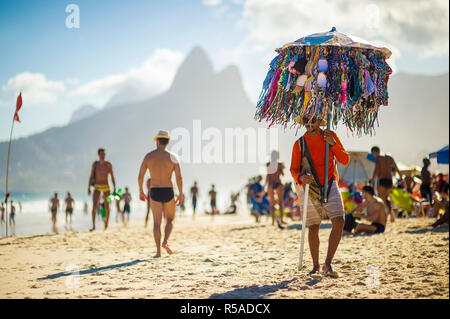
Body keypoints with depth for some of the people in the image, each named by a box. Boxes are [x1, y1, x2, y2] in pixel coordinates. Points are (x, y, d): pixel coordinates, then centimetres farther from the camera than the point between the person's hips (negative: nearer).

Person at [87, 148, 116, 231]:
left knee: (107, 207, 4)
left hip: (106, 187, 1)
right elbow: (91, 176, 6)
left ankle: (106, 223, 26)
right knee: (94, 205, -19)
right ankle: (93, 226, -24)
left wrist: (114, 188, -6)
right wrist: (88, 188, -1)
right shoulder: (95, 164, 2)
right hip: (97, 187, 0)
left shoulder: (109, 164, 0)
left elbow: (112, 177, 0)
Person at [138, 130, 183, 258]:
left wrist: (141, 192, 14)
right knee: (170, 220, 17)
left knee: (156, 222, 8)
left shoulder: (148, 156, 1)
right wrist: (180, 195, 1)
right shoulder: (173, 157, -3)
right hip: (168, 192, -1)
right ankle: (165, 241, -7)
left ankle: (158, 251, 1)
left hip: (154, 192, 1)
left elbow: (140, 176, 1)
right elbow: (179, 178, -8)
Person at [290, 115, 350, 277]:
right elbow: (293, 169, 1)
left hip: (330, 186, 1)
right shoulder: (299, 144, 1)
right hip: (310, 188, -1)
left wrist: (333, 144, -11)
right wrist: (301, 178, -21)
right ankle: (315, 266, 22)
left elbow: (345, 160, 4)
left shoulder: (331, 136, 5)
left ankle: (327, 264, -13)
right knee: (313, 227, 4)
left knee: (339, 221, -16)